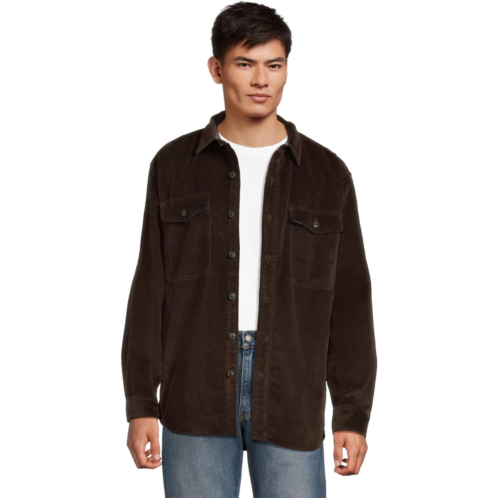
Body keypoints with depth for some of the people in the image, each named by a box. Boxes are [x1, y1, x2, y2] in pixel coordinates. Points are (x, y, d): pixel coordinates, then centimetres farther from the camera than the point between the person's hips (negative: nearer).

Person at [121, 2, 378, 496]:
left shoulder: (327, 174, 5)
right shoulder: (174, 165, 6)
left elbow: (350, 303, 5)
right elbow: (150, 291, 5)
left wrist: (353, 415, 1)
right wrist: (141, 404, 1)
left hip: (291, 403, 0)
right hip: (195, 399, 0)